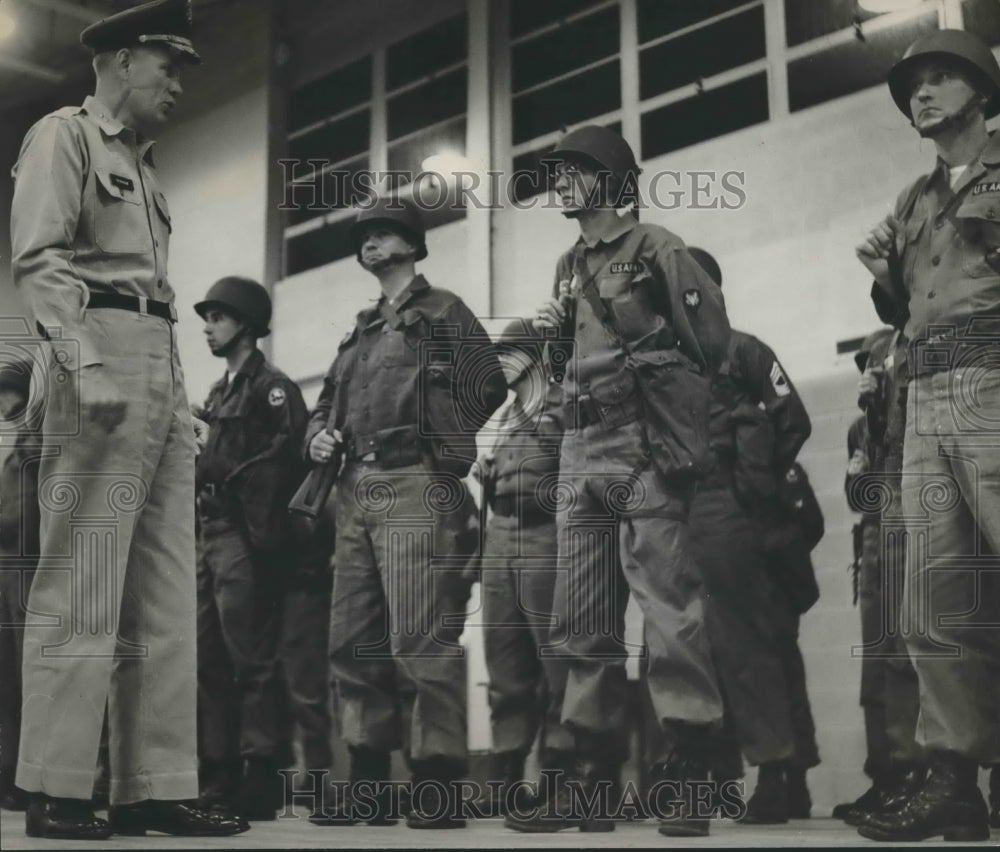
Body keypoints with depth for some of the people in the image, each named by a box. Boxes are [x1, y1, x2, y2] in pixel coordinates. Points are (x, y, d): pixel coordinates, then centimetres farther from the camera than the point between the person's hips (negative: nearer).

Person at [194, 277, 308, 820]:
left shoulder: (273, 387, -4)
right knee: (208, 662, 8)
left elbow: (284, 464, -14)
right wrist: (198, 533, 15)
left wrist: (265, 541, -19)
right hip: (209, 536, 9)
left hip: (244, 538, -9)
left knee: (251, 659, -8)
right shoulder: (217, 395, 22)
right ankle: (218, 776, 14)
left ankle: (260, 780, -6)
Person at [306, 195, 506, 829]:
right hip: (355, 492, 8)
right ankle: (370, 786, 15)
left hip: (415, 487, -8)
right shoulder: (361, 331, 25)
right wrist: (319, 435, 8)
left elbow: (493, 392, -2)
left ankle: (438, 789, -6)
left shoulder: (444, 313, 5)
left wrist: (450, 450, -3)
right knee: (354, 643, 7)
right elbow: (327, 403, 28)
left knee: (421, 641, -11)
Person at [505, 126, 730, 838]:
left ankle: (687, 779, -9)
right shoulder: (569, 267, 23)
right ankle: (593, 777, 12)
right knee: (584, 623, 6)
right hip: (581, 453, 8)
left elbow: (713, 341, -5)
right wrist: (556, 332, 10)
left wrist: (641, 323, -12)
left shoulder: (655, 250, 2)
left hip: (643, 450, -8)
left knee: (669, 605, -12)